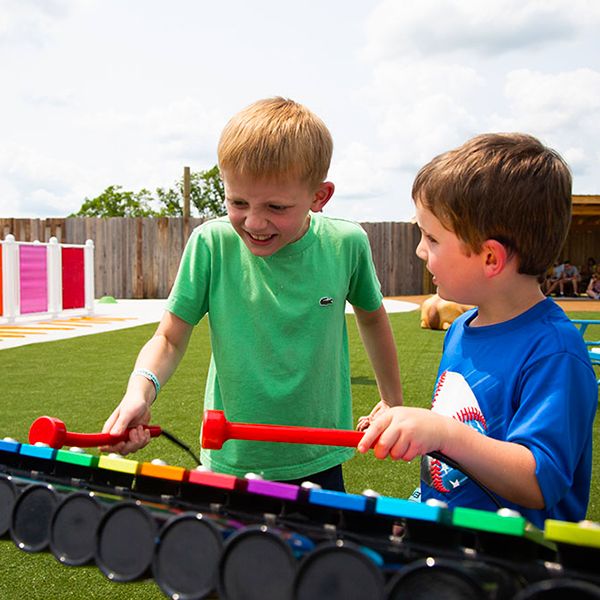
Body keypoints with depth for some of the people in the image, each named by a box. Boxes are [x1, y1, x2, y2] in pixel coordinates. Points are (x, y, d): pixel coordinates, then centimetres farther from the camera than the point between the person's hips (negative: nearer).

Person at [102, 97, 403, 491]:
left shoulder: (346, 245, -11)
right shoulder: (211, 245, -14)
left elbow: (372, 315, 7)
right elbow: (170, 338, -7)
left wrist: (393, 400, 17)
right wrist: (140, 391, -27)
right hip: (231, 462, 0)